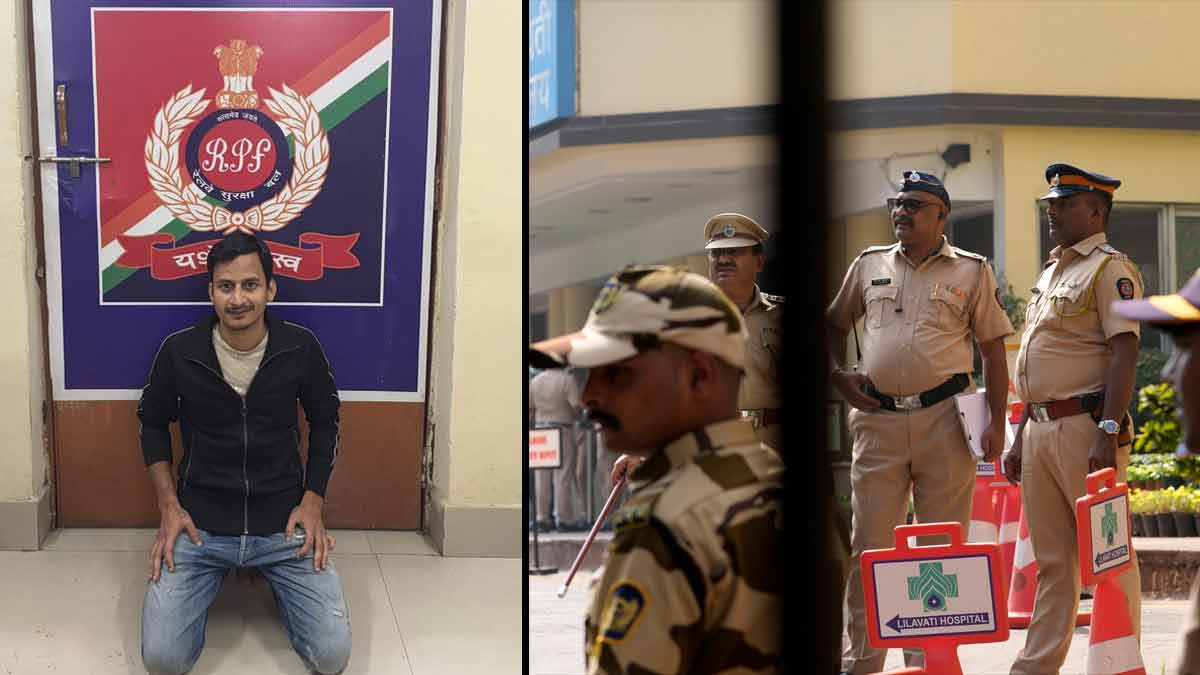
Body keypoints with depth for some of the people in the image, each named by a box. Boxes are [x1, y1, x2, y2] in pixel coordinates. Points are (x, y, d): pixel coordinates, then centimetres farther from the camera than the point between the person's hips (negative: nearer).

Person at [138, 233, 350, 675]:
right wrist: (168, 505, 0)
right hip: (200, 522, 0)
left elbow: (325, 420, 11)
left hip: (283, 522, 0)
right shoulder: (179, 351, -7)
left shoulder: (300, 348, -6)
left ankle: (274, 576, 19)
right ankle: (213, 576, 17)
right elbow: (153, 423, 10)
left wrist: (313, 500, 0)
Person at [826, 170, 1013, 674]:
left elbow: (993, 350, 5)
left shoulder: (971, 271, 6)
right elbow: (834, 322, 26)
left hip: (944, 419, -2)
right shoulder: (869, 265, 13)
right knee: (869, 546, 3)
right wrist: (839, 374, 9)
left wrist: (996, 423, -3)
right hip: (878, 420, 2)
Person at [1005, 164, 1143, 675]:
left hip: (1086, 426, -9)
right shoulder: (1052, 272, 21)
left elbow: (1124, 353, -17)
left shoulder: (1109, 269, -6)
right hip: (1041, 427, 9)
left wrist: (1108, 432, -25)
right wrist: (1021, 438, 21)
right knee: (1051, 559, 11)